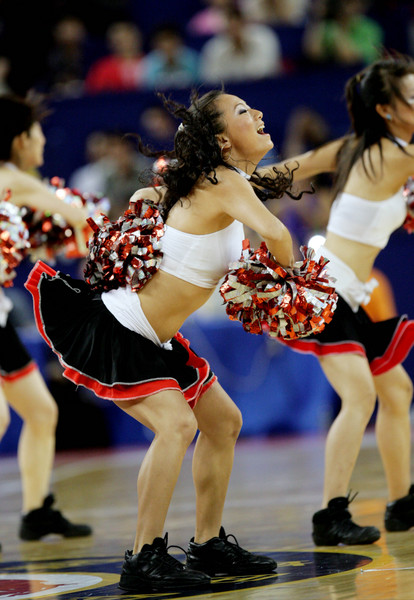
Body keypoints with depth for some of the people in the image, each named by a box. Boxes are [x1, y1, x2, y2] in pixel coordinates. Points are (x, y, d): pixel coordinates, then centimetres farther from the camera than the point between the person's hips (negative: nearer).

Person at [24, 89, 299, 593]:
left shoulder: (217, 183, 11)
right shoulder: (223, 183, -18)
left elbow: (146, 196, 28)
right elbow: (274, 235, -35)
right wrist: (286, 276, -16)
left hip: (153, 339, 10)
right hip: (113, 330, -10)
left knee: (224, 422, 15)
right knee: (176, 422, -26)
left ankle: (208, 545, 24)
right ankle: (144, 559, -22)